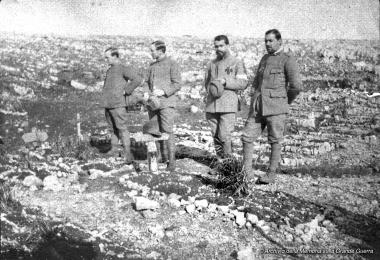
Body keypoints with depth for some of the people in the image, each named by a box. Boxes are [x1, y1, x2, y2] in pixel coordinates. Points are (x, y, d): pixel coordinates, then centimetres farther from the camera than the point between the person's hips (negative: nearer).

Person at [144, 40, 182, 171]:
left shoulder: (172, 64, -1)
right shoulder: (152, 65, 18)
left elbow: (177, 84, -7)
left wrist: (163, 92, -20)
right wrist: (147, 93, 2)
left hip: (167, 101, -6)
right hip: (153, 102, 6)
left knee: (167, 131, -11)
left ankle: (171, 161, -7)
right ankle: (162, 158, 13)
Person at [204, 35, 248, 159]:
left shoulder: (236, 63, 3)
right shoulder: (211, 64, 16)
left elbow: (243, 83, -5)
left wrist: (225, 81, -14)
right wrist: (210, 89, 3)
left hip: (228, 106, -4)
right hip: (211, 105, 4)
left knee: (224, 135, -11)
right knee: (215, 135, 6)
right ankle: (219, 160, 16)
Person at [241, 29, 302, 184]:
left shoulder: (287, 60, -4)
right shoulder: (264, 59, 18)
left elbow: (296, 86, -11)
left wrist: (285, 102, 1)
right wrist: (254, 99, 13)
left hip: (275, 107, -7)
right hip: (258, 107, 7)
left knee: (275, 141, 2)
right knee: (247, 137, 2)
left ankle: (271, 174, 11)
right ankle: (247, 171, 10)